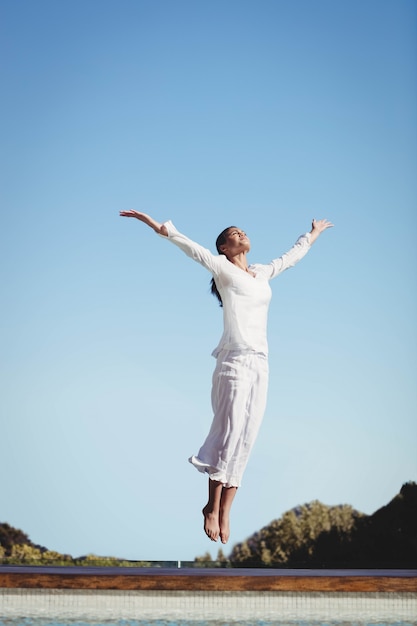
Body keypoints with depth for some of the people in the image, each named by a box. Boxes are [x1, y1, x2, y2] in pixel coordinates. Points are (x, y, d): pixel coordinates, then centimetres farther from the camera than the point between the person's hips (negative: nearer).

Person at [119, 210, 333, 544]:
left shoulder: (262, 273, 22)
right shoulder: (223, 268, 5)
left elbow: (291, 256, 38)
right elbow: (192, 248, -7)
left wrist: (313, 235, 51)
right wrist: (159, 227, -19)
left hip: (260, 365, 6)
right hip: (235, 362, -6)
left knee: (245, 441, 0)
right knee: (229, 434, -11)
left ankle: (225, 511, 1)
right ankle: (212, 507, -4)